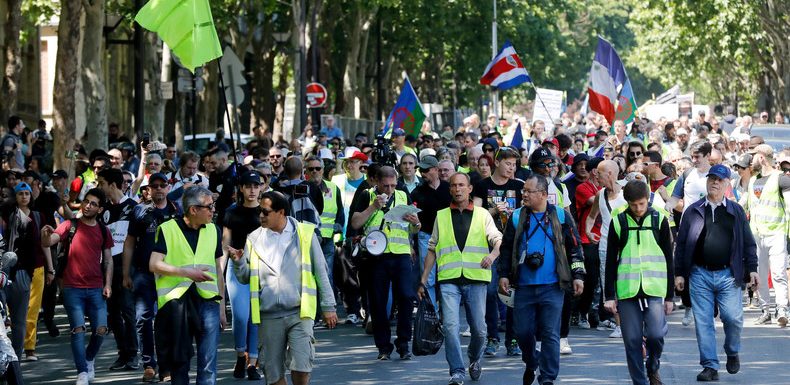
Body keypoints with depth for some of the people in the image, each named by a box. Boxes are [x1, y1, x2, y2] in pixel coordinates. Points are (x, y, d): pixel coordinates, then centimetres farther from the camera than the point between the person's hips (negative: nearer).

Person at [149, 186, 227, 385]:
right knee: (179, 360, 6)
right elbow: (154, 265, -7)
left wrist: (222, 306, 15)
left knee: (208, 363, -4)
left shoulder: (213, 231, 13)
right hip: (176, 302, -3)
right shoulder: (167, 230, -1)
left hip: (208, 301, 3)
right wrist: (187, 272, -15)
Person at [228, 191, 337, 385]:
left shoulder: (305, 234, 3)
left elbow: (320, 272, 6)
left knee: (301, 366, -13)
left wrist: (328, 307, 4)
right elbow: (245, 278, 9)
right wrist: (238, 261, -12)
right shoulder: (255, 239, 8)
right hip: (269, 316, 2)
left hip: (299, 313, -2)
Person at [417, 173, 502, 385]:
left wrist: (493, 254, -25)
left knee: (479, 328, 3)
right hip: (449, 280, 0)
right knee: (450, 325, -14)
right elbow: (432, 250, 17)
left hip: (476, 279, 0)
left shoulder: (483, 215, 11)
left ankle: (475, 360, 31)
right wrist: (423, 280, 12)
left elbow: (497, 239, -2)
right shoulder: (441, 216, 15)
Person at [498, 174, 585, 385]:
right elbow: (506, 248, 13)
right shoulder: (517, 217, 8)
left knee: (550, 334, -4)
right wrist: (503, 274, 6)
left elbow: (575, 247, 5)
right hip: (524, 286, 3)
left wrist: (578, 276, 1)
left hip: (552, 287, -2)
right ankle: (530, 364, 32)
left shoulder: (561, 216, 2)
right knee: (522, 331, 5)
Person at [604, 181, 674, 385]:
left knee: (656, 334, -13)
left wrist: (669, 296, 6)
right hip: (627, 290, 1)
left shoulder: (659, 220, 4)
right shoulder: (618, 222, 4)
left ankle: (653, 368, 15)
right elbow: (611, 261, 8)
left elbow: (668, 259, 8)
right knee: (632, 341, 0)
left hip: (654, 289, -1)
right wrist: (609, 295, 3)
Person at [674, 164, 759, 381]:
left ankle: (732, 353, 19)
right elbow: (681, 244, 10)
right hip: (700, 275, 1)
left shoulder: (736, 212, 10)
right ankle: (710, 366, 5)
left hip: (728, 275, 0)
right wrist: (679, 273, 5)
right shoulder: (693, 211, 9)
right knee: (703, 322, -2)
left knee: (733, 318, -9)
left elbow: (748, 243, 11)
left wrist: (752, 269, 2)